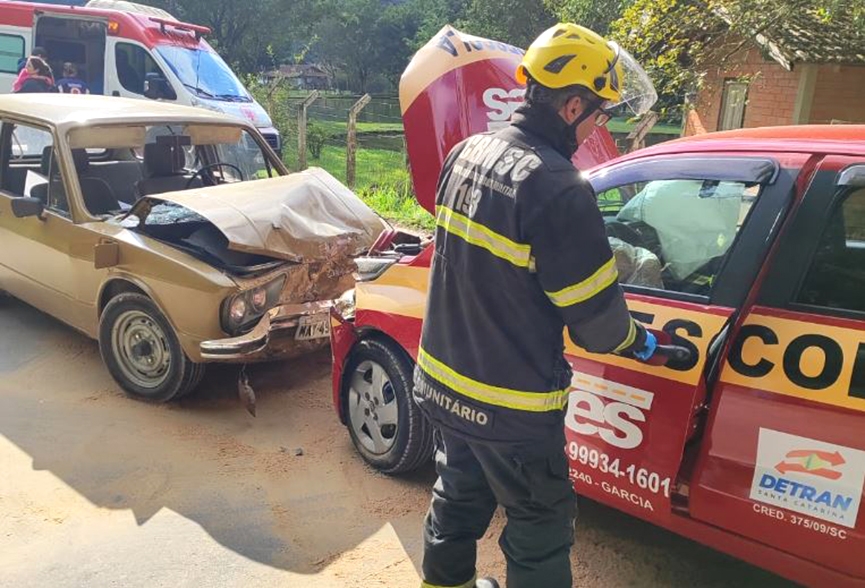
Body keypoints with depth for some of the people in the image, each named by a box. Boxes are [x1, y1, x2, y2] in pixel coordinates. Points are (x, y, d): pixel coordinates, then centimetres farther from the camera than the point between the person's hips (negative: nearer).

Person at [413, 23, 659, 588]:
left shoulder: (466, 152, -2)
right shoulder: (558, 190, -26)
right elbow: (597, 321, -19)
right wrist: (641, 342, 1)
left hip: (442, 383, 8)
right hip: (511, 410, -8)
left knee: (460, 499, 29)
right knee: (542, 527, 15)